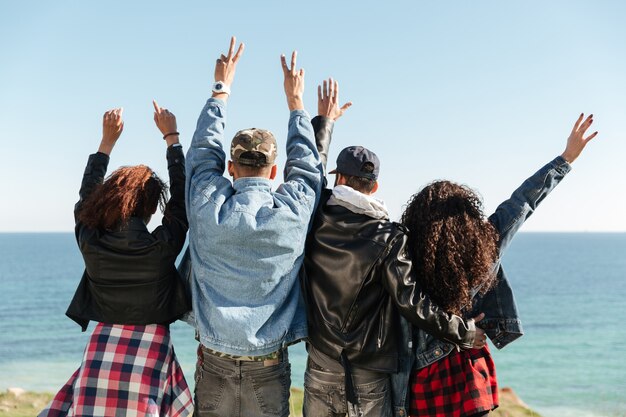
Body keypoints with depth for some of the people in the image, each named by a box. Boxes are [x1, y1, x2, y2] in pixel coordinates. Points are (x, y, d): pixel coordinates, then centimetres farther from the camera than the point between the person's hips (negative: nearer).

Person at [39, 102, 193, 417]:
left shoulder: (90, 242, -5)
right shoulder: (162, 246, -12)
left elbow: (87, 193, 14)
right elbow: (181, 196, 1)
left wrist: (107, 140, 21)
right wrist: (171, 136, 11)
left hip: (101, 348, 2)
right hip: (150, 348, -2)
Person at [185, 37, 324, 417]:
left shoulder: (208, 206, -9)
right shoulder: (294, 211, -10)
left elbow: (205, 150, 10)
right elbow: (307, 166, 10)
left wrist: (221, 89, 22)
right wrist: (296, 102, 23)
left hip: (214, 360, 1)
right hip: (269, 364, -1)